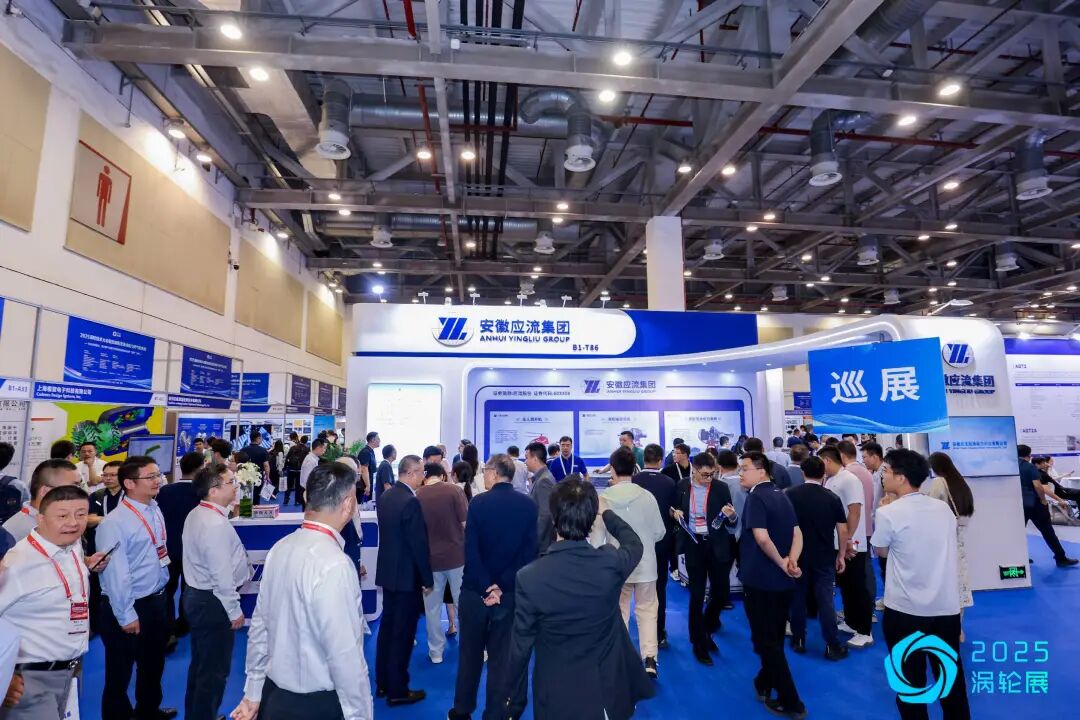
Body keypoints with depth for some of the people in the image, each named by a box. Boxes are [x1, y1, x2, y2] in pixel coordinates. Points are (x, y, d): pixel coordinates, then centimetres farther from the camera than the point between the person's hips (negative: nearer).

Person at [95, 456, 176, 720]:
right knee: (120, 672, 11)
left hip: (157, 601, 8)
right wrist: (126, 615, -17)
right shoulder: (114, 523, -21)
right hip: (129, 608, -8)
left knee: (154, 663, 26)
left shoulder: (155, 511, 1)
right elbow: (115, 574, -21)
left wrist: (161, 595, 9)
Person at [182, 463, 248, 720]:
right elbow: (222, 574, -24)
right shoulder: (216, 525, -27)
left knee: (200, 664, 25)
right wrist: (234, 611, -16)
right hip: (212, 602, -10)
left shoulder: (196, 515, 5)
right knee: (215, 670, 6)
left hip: (196, 595, 10)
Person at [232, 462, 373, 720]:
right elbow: (345, 654, -25)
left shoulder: (280, 548, -4)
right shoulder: (334, 564, -27)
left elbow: (260, 626, 4)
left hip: (274, 694, 7)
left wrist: (253, 694, 15)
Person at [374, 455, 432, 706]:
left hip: (387, 571, 9)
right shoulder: (410, 502, -24)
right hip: (406, 576, -9)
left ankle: (382, 682, 32)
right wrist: (427, 578, -12)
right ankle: (397, 690, 17)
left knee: (387, 627, 19)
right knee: (402, 633, 5)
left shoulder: (386, 496, 3)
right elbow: (419, 544, -21)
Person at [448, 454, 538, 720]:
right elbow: (530, 552, -10)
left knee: (470, 653, 19)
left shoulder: (478, 503, -11)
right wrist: (501, 586, -10)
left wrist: (486, 586, -10)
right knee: (503, 657, 13)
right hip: (510, 592, 0)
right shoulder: (529, 506, -7)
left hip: (476, 590, 0)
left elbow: (470, 550, -15)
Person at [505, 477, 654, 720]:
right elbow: (635, 543, 4)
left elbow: (521, 643, -13)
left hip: (556, 696, -1)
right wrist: (607, 512, 19)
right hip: (607, 691, 1)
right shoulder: (612, 563, -21)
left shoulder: (529, 577, -25)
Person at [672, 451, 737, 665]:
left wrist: (731, 516, -23)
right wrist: (675, 513, -11)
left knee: (722, 592, 7)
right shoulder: (682, 487, -3)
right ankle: (699, 643, 23)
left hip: (717, 545, 1)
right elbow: (676, 512, 11)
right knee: (697, 595, 5)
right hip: (694, 545, 0)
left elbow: (730, 522, -1)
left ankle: (707, 628, 37)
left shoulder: (721, 487, -5)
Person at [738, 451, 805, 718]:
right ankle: (765, 683, 37)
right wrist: (792, 561, -10)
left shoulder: (756, 497, -18)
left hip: (761, 580, -8)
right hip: (783, 581, 8)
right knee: (775, 637, 21)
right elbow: (797, 533, 4)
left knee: (766, 641, 6)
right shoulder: (781, 495, 8)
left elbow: (762, 538, -28)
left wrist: (782, 564, -15)